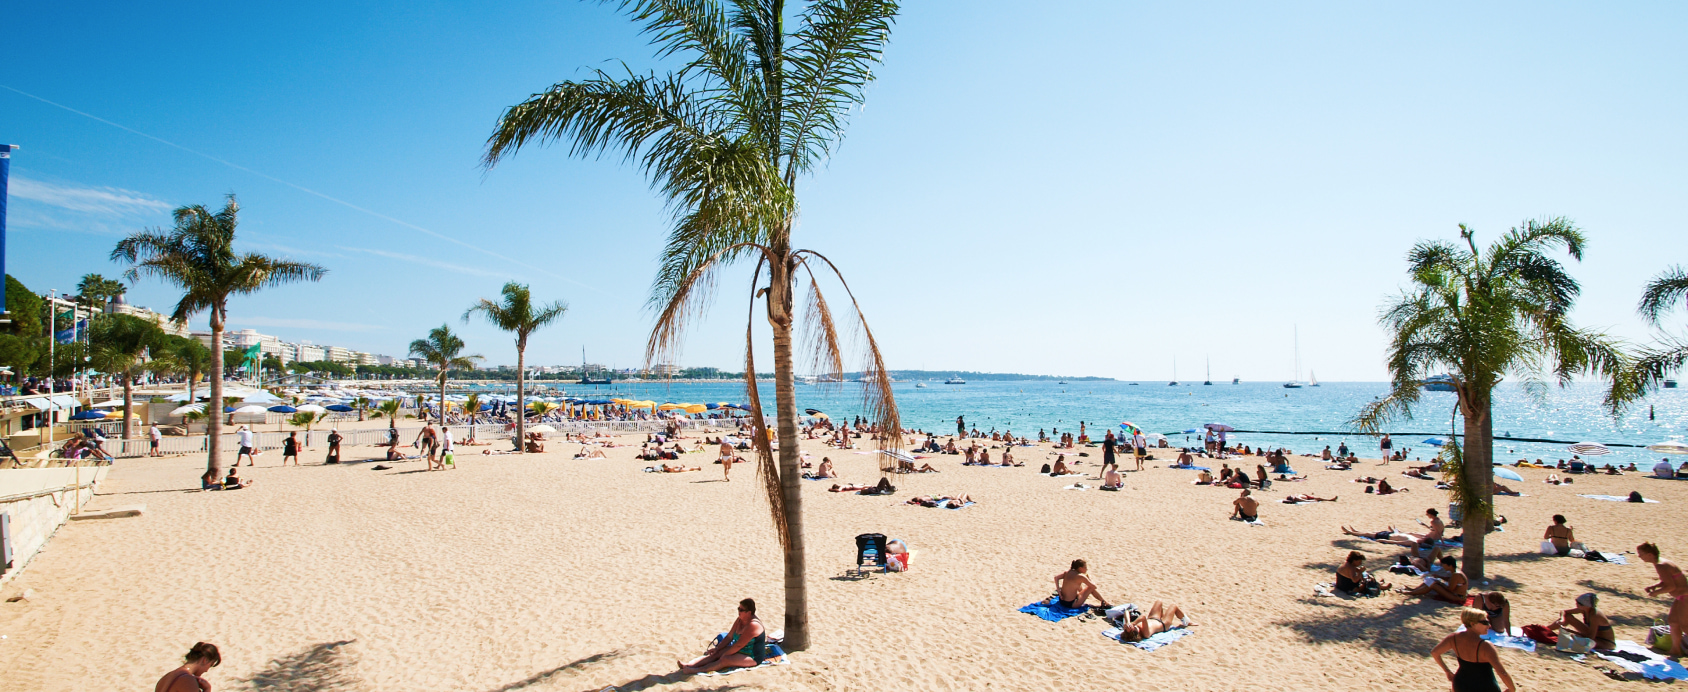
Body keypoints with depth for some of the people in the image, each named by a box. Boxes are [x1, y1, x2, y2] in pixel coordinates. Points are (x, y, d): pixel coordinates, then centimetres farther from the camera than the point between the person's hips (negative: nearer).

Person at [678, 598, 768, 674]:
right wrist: (717, 648, 0)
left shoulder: (753, 625, -25)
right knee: (714, 653, -9)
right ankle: (688, 664, -21)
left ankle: (695, 670, -38)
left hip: (753, 657, -9)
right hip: (739, 650, 9)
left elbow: (739, 645, -25)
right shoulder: (739, 620, 4)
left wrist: (724, 654, -18)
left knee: (725, 659, -30)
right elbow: (729, 637, 8)